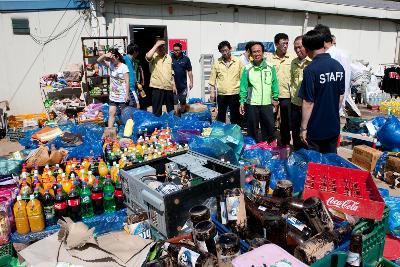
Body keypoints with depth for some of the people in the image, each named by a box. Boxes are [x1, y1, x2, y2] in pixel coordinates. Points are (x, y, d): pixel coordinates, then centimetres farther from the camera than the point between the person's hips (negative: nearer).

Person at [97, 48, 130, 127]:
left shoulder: (124, 67, -14)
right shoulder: (111, 64, 5)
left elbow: (127, 82, -15)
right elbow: (99, 61, 2)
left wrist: (127, 94, -18)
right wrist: (104, 55, -18)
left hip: (122, 96, -6)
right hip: (113, 95, 6)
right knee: (111, 113, 6)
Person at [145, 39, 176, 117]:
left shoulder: (168, 57, 13)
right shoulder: (154, 56, -3)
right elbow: (148, 56, -29)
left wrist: (173, 85, 12)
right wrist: (156, 45, -20)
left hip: (169, 87, 5)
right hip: (158, 87, -5)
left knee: (171, 109, 16)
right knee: (157, 110, 0)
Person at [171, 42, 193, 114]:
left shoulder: (186, 59, -2)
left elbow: (189, 71, 2)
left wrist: (191, 82, -1)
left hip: (183, 84, 1)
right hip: (173, 84, -1)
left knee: (183, 101, 13)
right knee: (174, 101, 3)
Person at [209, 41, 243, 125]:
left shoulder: (238, 62, 1)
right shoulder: (217, 63, 4)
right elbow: (212, 79, 6)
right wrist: (212, 92, 1)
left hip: (235, 93, -1)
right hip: (221, 94, 1)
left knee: (235, 116, 7)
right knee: (221, 116, 10)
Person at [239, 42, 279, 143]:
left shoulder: (270, 67, 2)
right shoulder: (247, 68, -1)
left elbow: (274, 84, 7)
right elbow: (243, 86, 0)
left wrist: (275, 98, 6)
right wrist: (242, 102, -3)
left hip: (267, 104, 1)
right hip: (252, 104, -1)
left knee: (269, 128, 7)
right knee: (252, 129, 8)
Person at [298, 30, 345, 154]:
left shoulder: (310, 70, -19)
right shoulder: (339, 66, 1)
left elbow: (308, 102, -18)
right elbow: (341, 96, 9)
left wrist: (303, 128, -11)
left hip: (315, 129, -6)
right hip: (334, 126, 6)